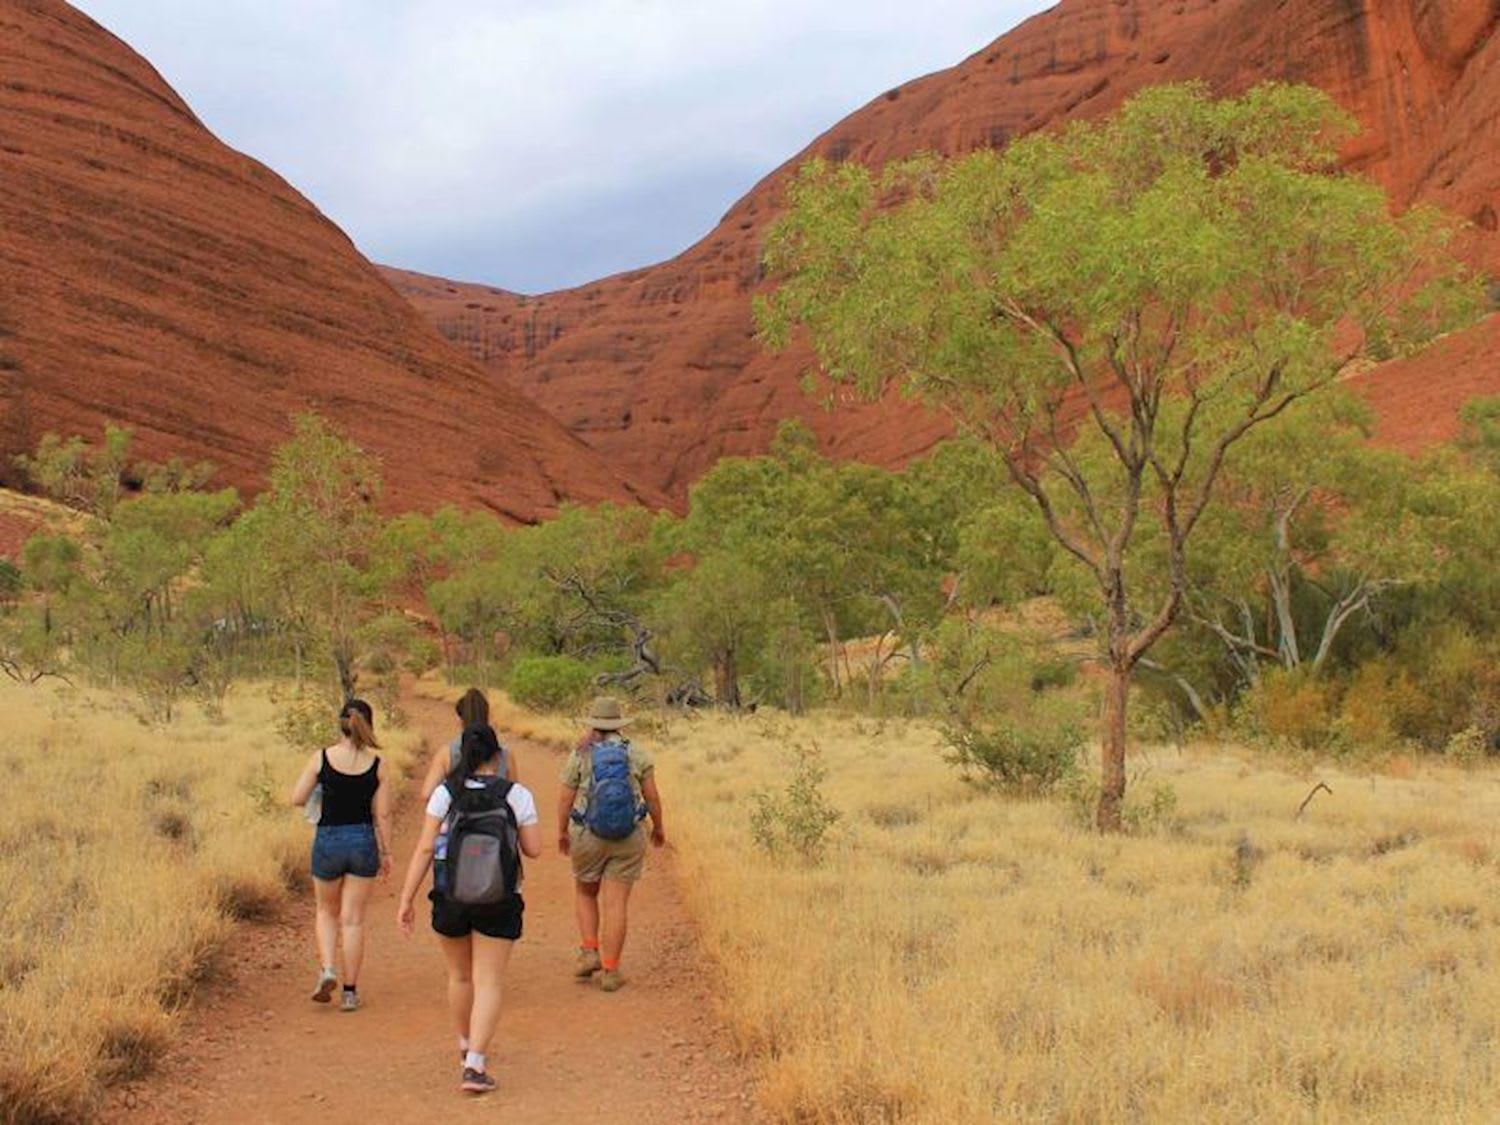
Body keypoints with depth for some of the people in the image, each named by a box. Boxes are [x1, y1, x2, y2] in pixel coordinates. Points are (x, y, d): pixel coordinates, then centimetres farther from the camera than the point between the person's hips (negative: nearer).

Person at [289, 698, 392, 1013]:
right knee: (353, 919, 8)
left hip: (328, 840, 0)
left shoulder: (321, 759, -8)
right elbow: (382, 814, -3)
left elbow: (297, 798, -5)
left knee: (327, 912, 21)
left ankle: (327, 969, 0)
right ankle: (350, 991, 10)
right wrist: (385, 852, 7)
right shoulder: (377, 765, -5)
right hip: (363, 841, 0)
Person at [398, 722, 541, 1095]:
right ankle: (474, 1066, -10)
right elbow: (533, 849, -3)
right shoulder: (517, 794, -5)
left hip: (450, 898, 2)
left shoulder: (445, 792, -3)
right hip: (498, 903, -2)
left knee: (460, 975, 23)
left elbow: (425, 848, -7)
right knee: (488, 984, 2)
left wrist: (407, 898, -5)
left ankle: (466, 1047, 40)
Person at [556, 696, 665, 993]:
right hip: (627, 839, 0)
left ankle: (589, 952, 11)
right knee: (616, 904, 4)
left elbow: (565, 798, -1)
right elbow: (652, 796, 0)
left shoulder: (579, 755, -4)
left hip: (587, 836, 0)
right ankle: (610, 971, 4)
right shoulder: (637, 754, -2)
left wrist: (561, 832, 14)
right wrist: (659, 827, 16)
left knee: (585, 892, 23)